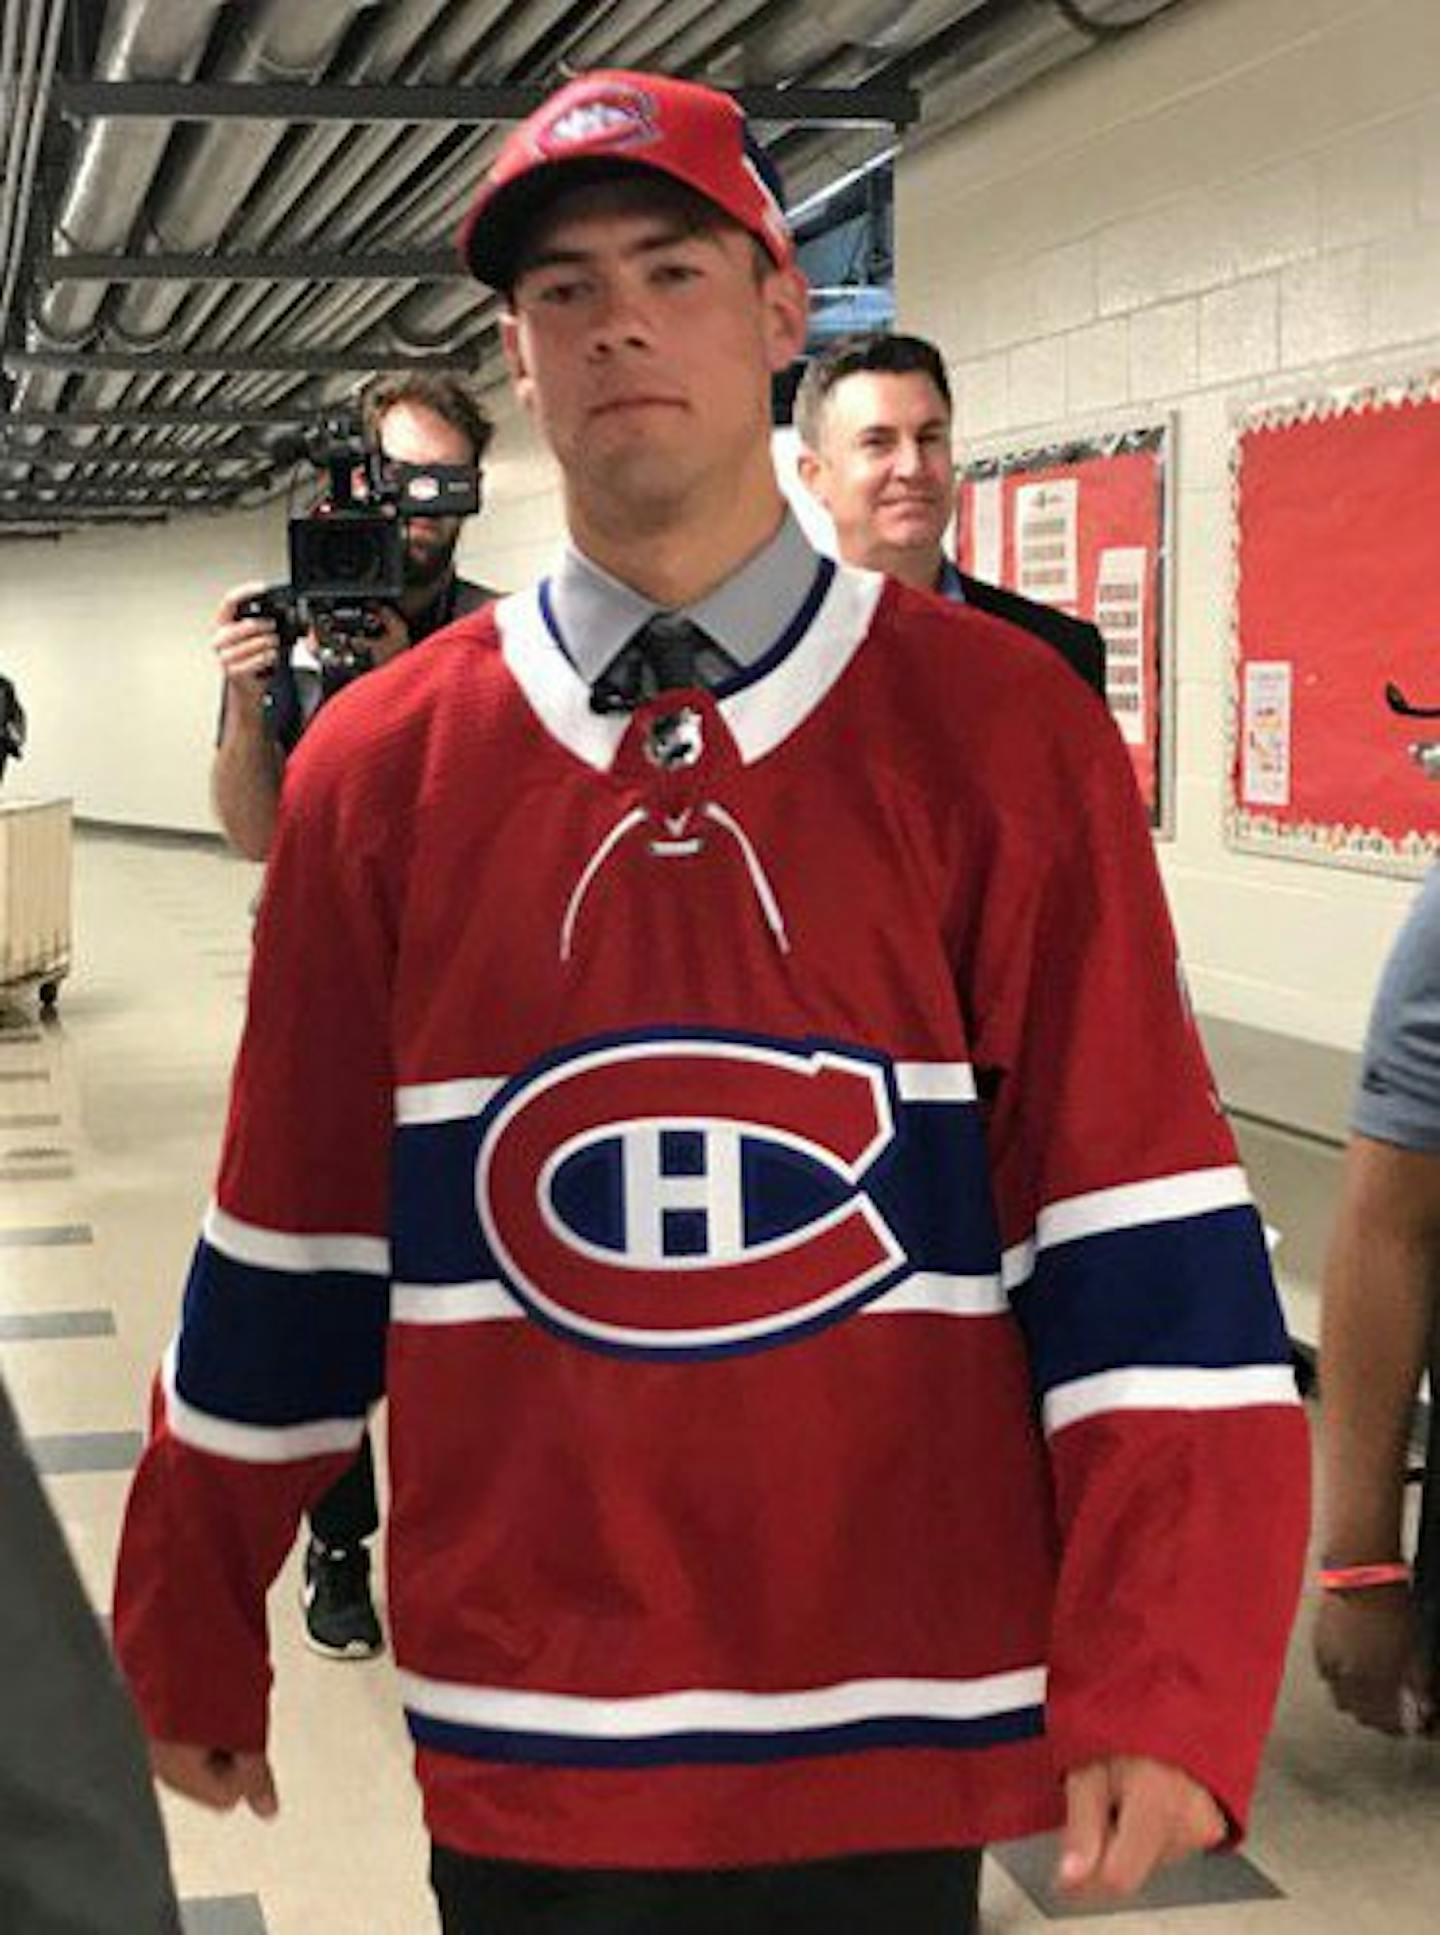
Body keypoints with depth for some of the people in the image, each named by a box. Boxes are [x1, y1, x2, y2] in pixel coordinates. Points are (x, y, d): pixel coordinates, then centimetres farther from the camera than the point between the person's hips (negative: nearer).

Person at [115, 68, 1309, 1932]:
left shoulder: (997, 730, -4)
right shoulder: (380, 765, 1)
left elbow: (1137, 1217, -8)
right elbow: (291, 1234, 7)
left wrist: (1161, 1686, -15)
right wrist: (193, 1640, 12)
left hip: (901, 1724, -1)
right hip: (521, 1742, 1)